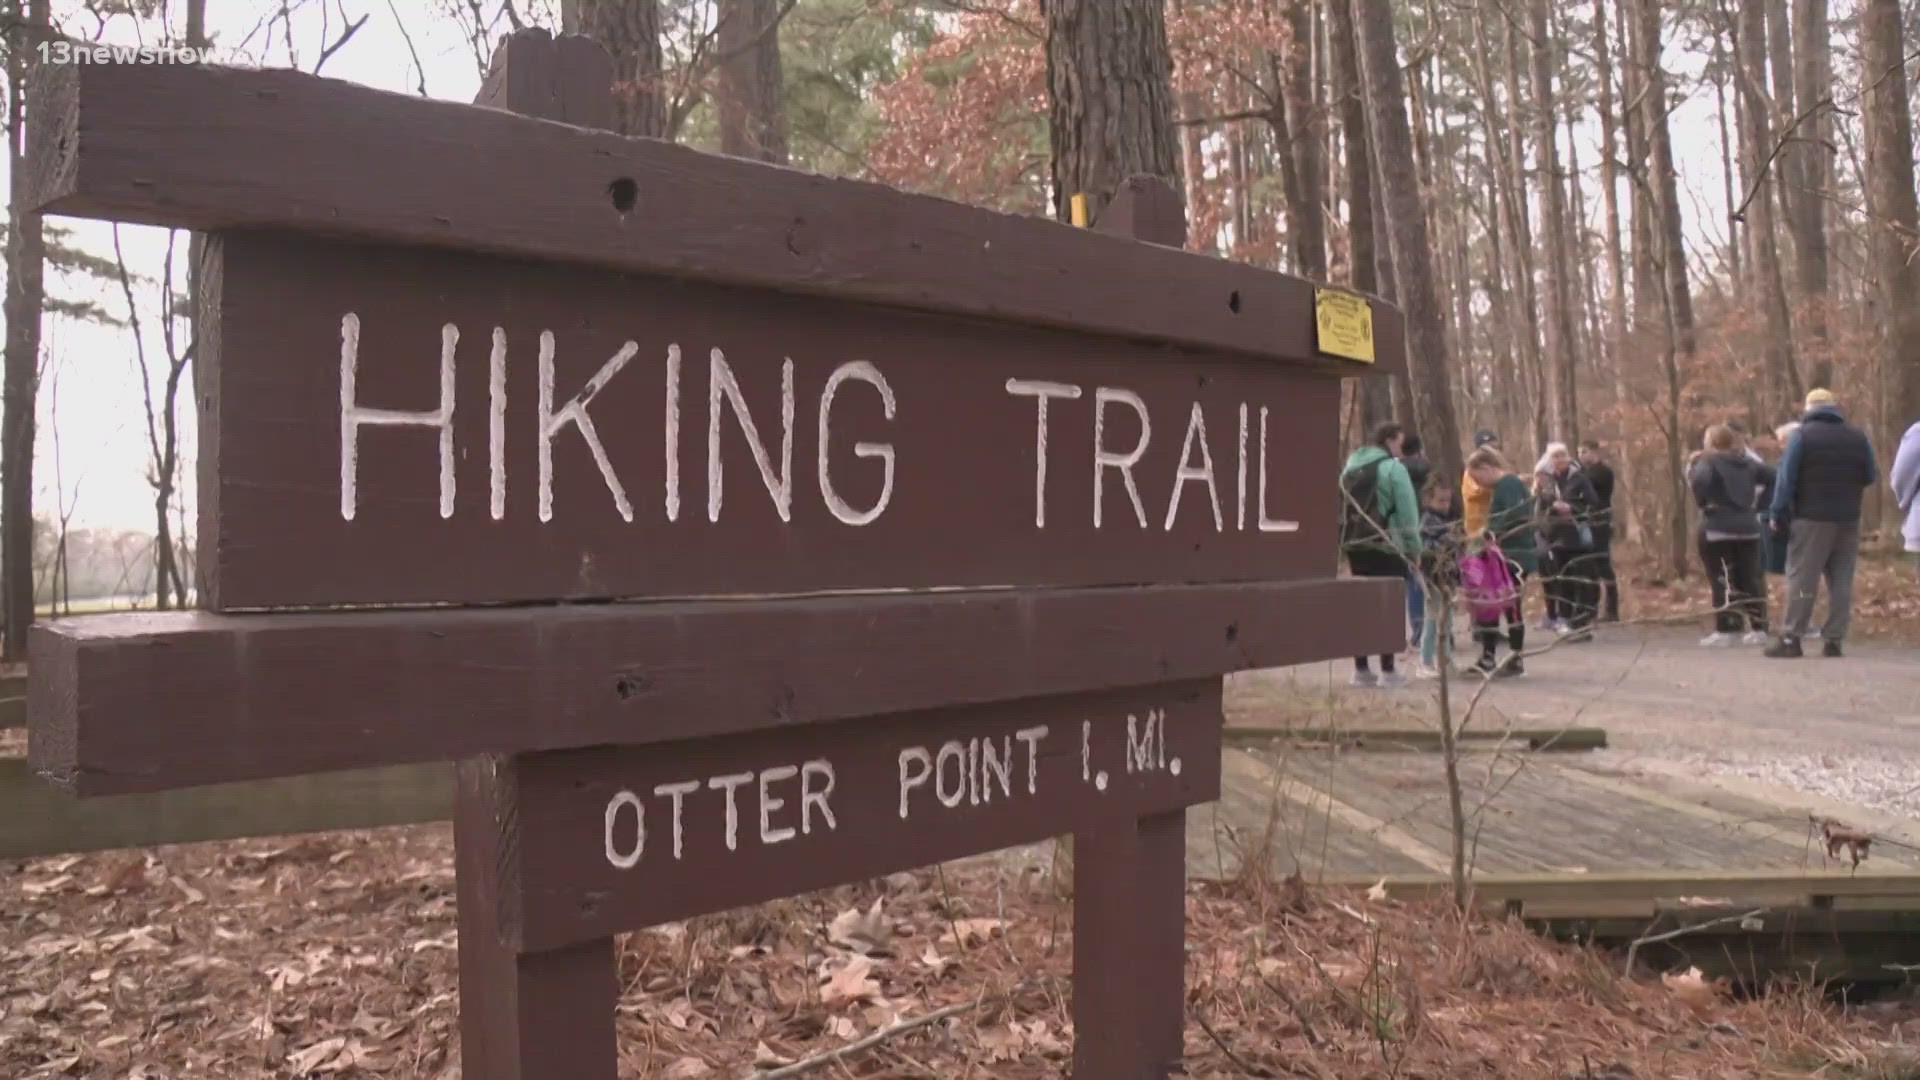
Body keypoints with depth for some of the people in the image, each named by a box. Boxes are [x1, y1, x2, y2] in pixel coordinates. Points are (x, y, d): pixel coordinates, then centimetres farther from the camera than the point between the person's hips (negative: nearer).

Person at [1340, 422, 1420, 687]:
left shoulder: (1350, 466, 14)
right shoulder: (1392, 467, -8)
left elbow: (1342, 509, 11)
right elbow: (1407, 512, -11)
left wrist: (1346, 543, 10)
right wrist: (1414, 547, -5)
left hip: (1355, 546, 7)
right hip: (1385, 547, -7)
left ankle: (1361, 669, 13)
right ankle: (1387, 671, -1)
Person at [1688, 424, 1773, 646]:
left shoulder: (1708, 462, -8)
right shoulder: (1747, 462, 12)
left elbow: (1700, 480, -27)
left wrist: (1702, 502, -9)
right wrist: (1757, 504, 19)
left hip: (1719, 529, -6)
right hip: (1748, 528, 6)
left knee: (1724, 580, -4)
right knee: (1751, 578, 9)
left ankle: (1727, 631, -5)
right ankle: (1758, 629, 11)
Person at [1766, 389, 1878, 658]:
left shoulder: (1802, 435, -4)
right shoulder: (1858, 437, 9)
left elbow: (1786, 479, -7)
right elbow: (1871, 477, 15)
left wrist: (1779, 515, -4)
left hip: (1811, 518, -4)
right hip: (1848, 519, 4)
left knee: (1802, 579, -4)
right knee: (1841, 581, 7)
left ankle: (1791, 638, -7)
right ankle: (1834, 641, 5)